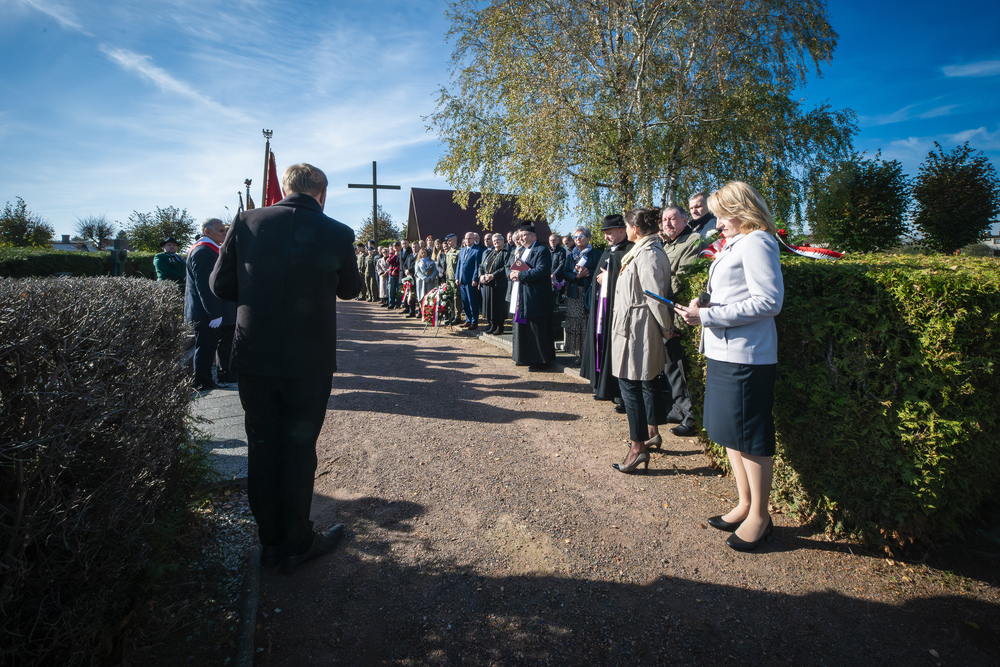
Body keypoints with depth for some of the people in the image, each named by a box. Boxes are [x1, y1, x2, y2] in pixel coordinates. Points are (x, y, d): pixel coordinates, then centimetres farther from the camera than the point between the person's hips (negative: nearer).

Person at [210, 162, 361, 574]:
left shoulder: (246, 223, -3)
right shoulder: (337, 234, -9)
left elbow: (221, 285, 1)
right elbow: (350, 289, 6)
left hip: (254, 358, 3)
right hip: (310, 361, -2)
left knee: (262, 448, 15)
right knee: (299, 451, 11)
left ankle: (269, 542, 29)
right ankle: (296, 545, 24)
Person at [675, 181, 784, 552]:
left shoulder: (757, 242, -10)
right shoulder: (734, 245, 18)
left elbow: (768, 302, -19)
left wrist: (707, 316, -19)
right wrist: (704, 311, 8)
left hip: (746, 357, -10)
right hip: (724, 352, 10)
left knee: (749, 436, 1)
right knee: (729, 433, 16)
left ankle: (759, 515, 17)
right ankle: (744, 504, 30)